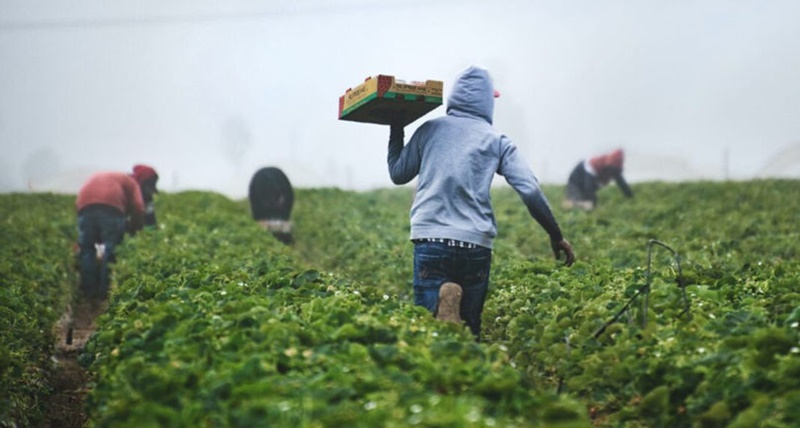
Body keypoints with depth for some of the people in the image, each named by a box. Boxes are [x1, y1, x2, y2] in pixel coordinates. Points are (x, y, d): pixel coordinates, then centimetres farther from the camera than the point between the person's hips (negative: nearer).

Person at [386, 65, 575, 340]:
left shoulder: (429, 130, 10)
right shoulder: (497, 140, 8)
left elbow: (397, 174, 21)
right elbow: (531, 191, 0)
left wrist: (396, 131, 35)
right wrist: (556, 236, 9)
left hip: (430, 239, 0)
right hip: (476, 245, 0)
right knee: (469, 326, 12)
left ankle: (441, 307, -34)